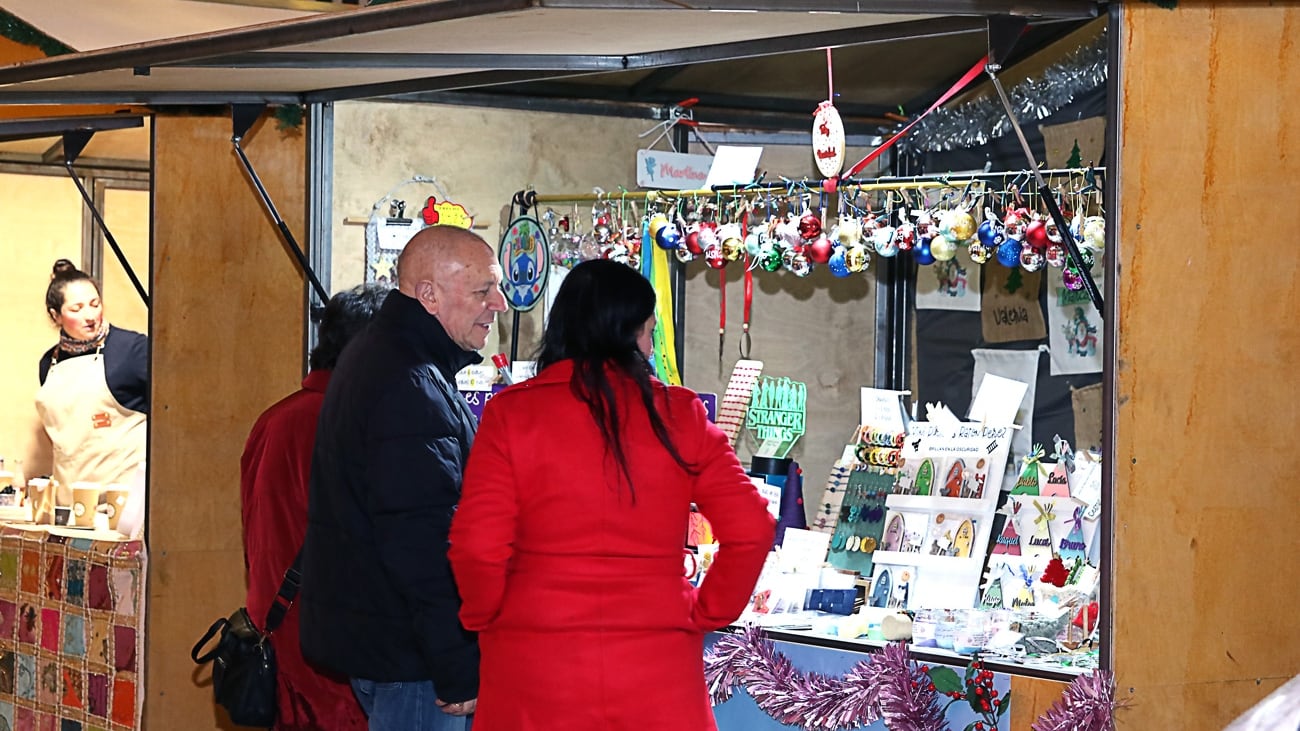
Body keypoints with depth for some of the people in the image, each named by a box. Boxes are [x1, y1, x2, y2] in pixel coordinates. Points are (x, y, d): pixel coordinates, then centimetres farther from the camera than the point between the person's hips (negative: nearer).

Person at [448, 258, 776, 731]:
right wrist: (705, 615, 8)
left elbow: (477, 546, -10)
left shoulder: (512, 413, -4)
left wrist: (486, 620, 7)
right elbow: (750, 532, -4)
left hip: (535, 663, 0)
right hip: (657, 665, 0)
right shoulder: (680, 415, 0)